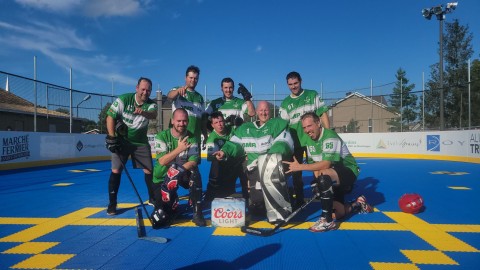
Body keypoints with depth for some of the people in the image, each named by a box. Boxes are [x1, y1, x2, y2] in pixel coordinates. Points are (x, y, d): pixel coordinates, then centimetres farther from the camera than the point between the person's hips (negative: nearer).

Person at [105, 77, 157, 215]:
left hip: (141, 142, 2)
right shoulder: (123, 99, -14)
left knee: (149, 170, 2)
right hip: (121, 140, -2)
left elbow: (153, 115, -33)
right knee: (116, 170, -9)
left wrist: (142, 112, -55)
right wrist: (111, 137, -18)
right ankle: (112, 203, 3)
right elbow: (110, 117, -11)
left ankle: (152, 198, 19)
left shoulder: (151, 104, -10)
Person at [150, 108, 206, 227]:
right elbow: (162, 161, -23)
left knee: (194, 172, -35)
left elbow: (193, 162, -20)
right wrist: (179, 149, -32)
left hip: (183, 175, 1)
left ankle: (197, 214, -22)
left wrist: (179, 170, -37)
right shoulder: (162, 136, -13)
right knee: (160, 219, -13)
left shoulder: (191, 138, -9)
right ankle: (172, 202, 25)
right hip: (162, 178, -1)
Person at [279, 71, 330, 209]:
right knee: (295, 172, 7)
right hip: (295, 142, 2)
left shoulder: (312, 95, 3)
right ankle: (299, 200, 21)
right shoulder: (285, 103, 7)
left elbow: (322, 114, 1)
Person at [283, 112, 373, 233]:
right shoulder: (309, 141, 2)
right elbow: (314, 164, 4)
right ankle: (359, 204, 29)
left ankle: (327, 221, -29)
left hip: (348, 171, -8)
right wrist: (318, 182, -13)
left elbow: (325, 164, -33)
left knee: (323, 175, -38)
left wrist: (300, 167, -34)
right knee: (336, 213, -1)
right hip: (332, 178, 8)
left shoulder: (330, 137, -23)